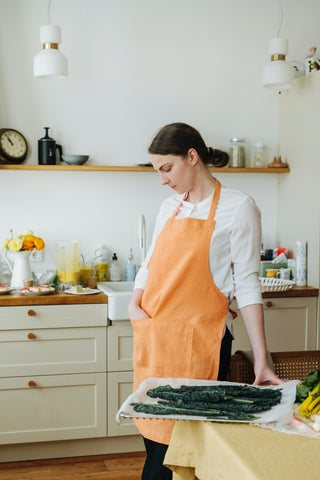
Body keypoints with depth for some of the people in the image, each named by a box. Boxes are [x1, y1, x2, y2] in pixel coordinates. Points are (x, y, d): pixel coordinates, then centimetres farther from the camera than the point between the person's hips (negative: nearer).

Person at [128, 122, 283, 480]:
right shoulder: (170, 206, 14)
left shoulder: (238, 208, -4)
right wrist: (135, 305, 2)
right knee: (153, 435, 12)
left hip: (198, 341, -6)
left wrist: (260, 359, -9)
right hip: (153, 336, 6)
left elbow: (247, 285, -6)